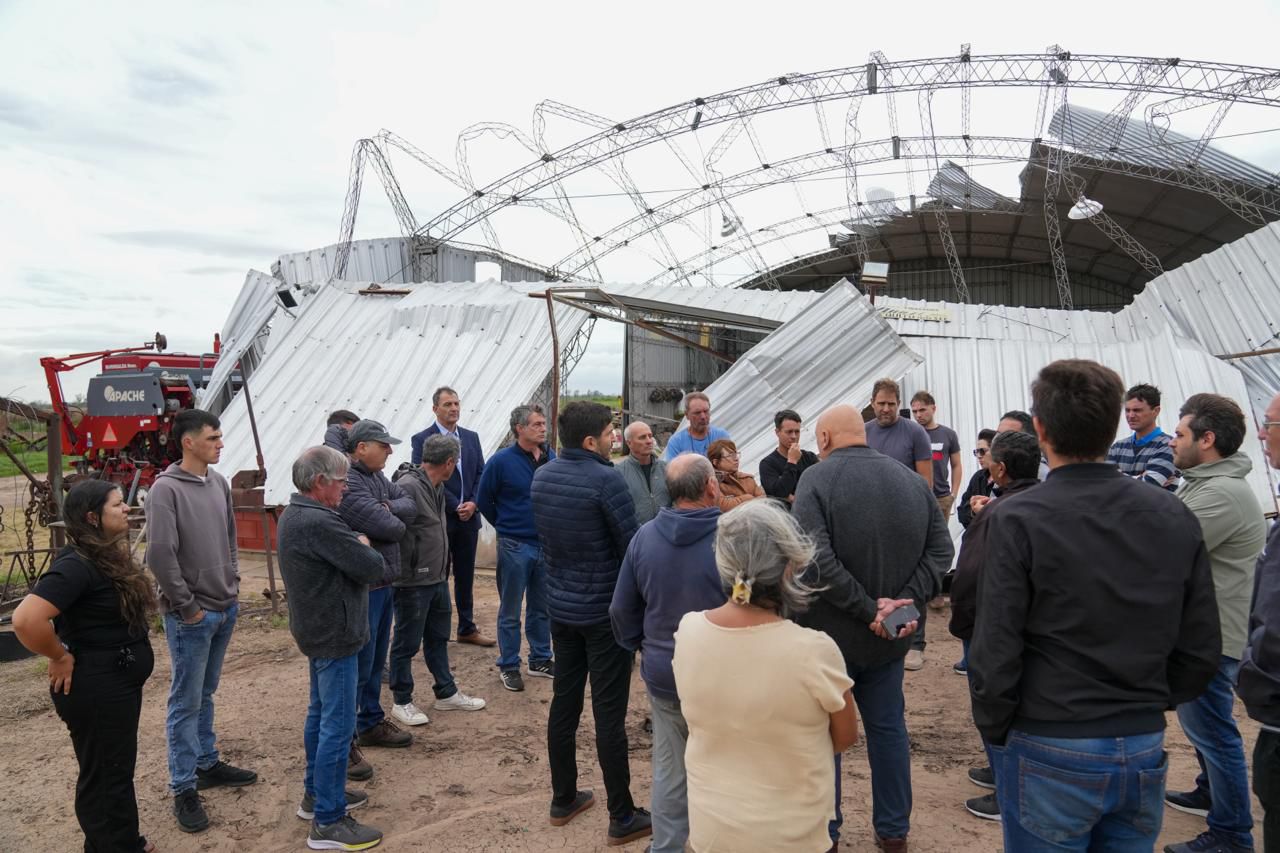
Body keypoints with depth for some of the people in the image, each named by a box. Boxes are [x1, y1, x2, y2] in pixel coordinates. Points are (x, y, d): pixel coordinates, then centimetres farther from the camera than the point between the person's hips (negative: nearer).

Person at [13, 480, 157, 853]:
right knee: (104, 774, 6)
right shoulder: (77, 565, -23)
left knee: (119, 766, 22)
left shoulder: (109, 556, 7)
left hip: (119, 682, 10)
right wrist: (61, 657, -20)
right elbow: (26, 619, -34)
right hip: (94, 687, -10)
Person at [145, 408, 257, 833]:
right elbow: (160, 554, -19)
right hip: (191, 616, -7)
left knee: (206, 694, 19)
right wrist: (187, 607, -15)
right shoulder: (166, 489, -15)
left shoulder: (219, 483, 7)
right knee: (186, 702, 3)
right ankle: (183, 789, 13)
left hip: (225, 609, 7)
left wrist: (233, 584, 10)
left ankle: (207, 763, 32)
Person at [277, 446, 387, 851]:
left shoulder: (294, 514, 7)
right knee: (337, 726, -3)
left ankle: (316, 793, 35)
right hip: (335, 635, -11)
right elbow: (372, 568, -23)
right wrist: (364, 546, -4)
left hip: (316, 628, 11)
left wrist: (355, 546, -8)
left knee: (320, 713, 21)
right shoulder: (320, 523, -27)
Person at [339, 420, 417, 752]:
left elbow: (409, 506, 4)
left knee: (376, 661, 19)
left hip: (383, 583, 10)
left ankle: (371, 723, 33)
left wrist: (388, 508, -15)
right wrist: (395, 519, -2)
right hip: (362, 588, -9)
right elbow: (389, 528, -25)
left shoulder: (377, 477, 10)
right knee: (358, 665, 0)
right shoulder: (348, 483, -21)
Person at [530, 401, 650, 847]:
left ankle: (563, 800, 29)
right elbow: (632, 546, -17)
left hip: (561, 605, 7)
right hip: (605, 610, -7)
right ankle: (622, 818, 14)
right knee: (609, 714, 2)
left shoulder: (542, 476, 3)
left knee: (564, 703, 16)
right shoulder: (606, 479, -20)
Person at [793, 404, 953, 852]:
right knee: (888, 727, 18)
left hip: (829, 631, -4)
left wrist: (867, 609, -20)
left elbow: (815, 559, -26)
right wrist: (908, 602, -10)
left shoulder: (817, 480, -16)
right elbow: (940, 548, -2)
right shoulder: (913, 480, 0)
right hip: (891, 636, 5)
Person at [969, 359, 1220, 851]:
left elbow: (995, 654, -17)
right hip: (1144, 753, 5)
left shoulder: (1016, 520, -17)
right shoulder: (1175, 516, -1)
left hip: (1050, 754, -4)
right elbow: (1201, 649, 3)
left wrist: (995, 731, -1)